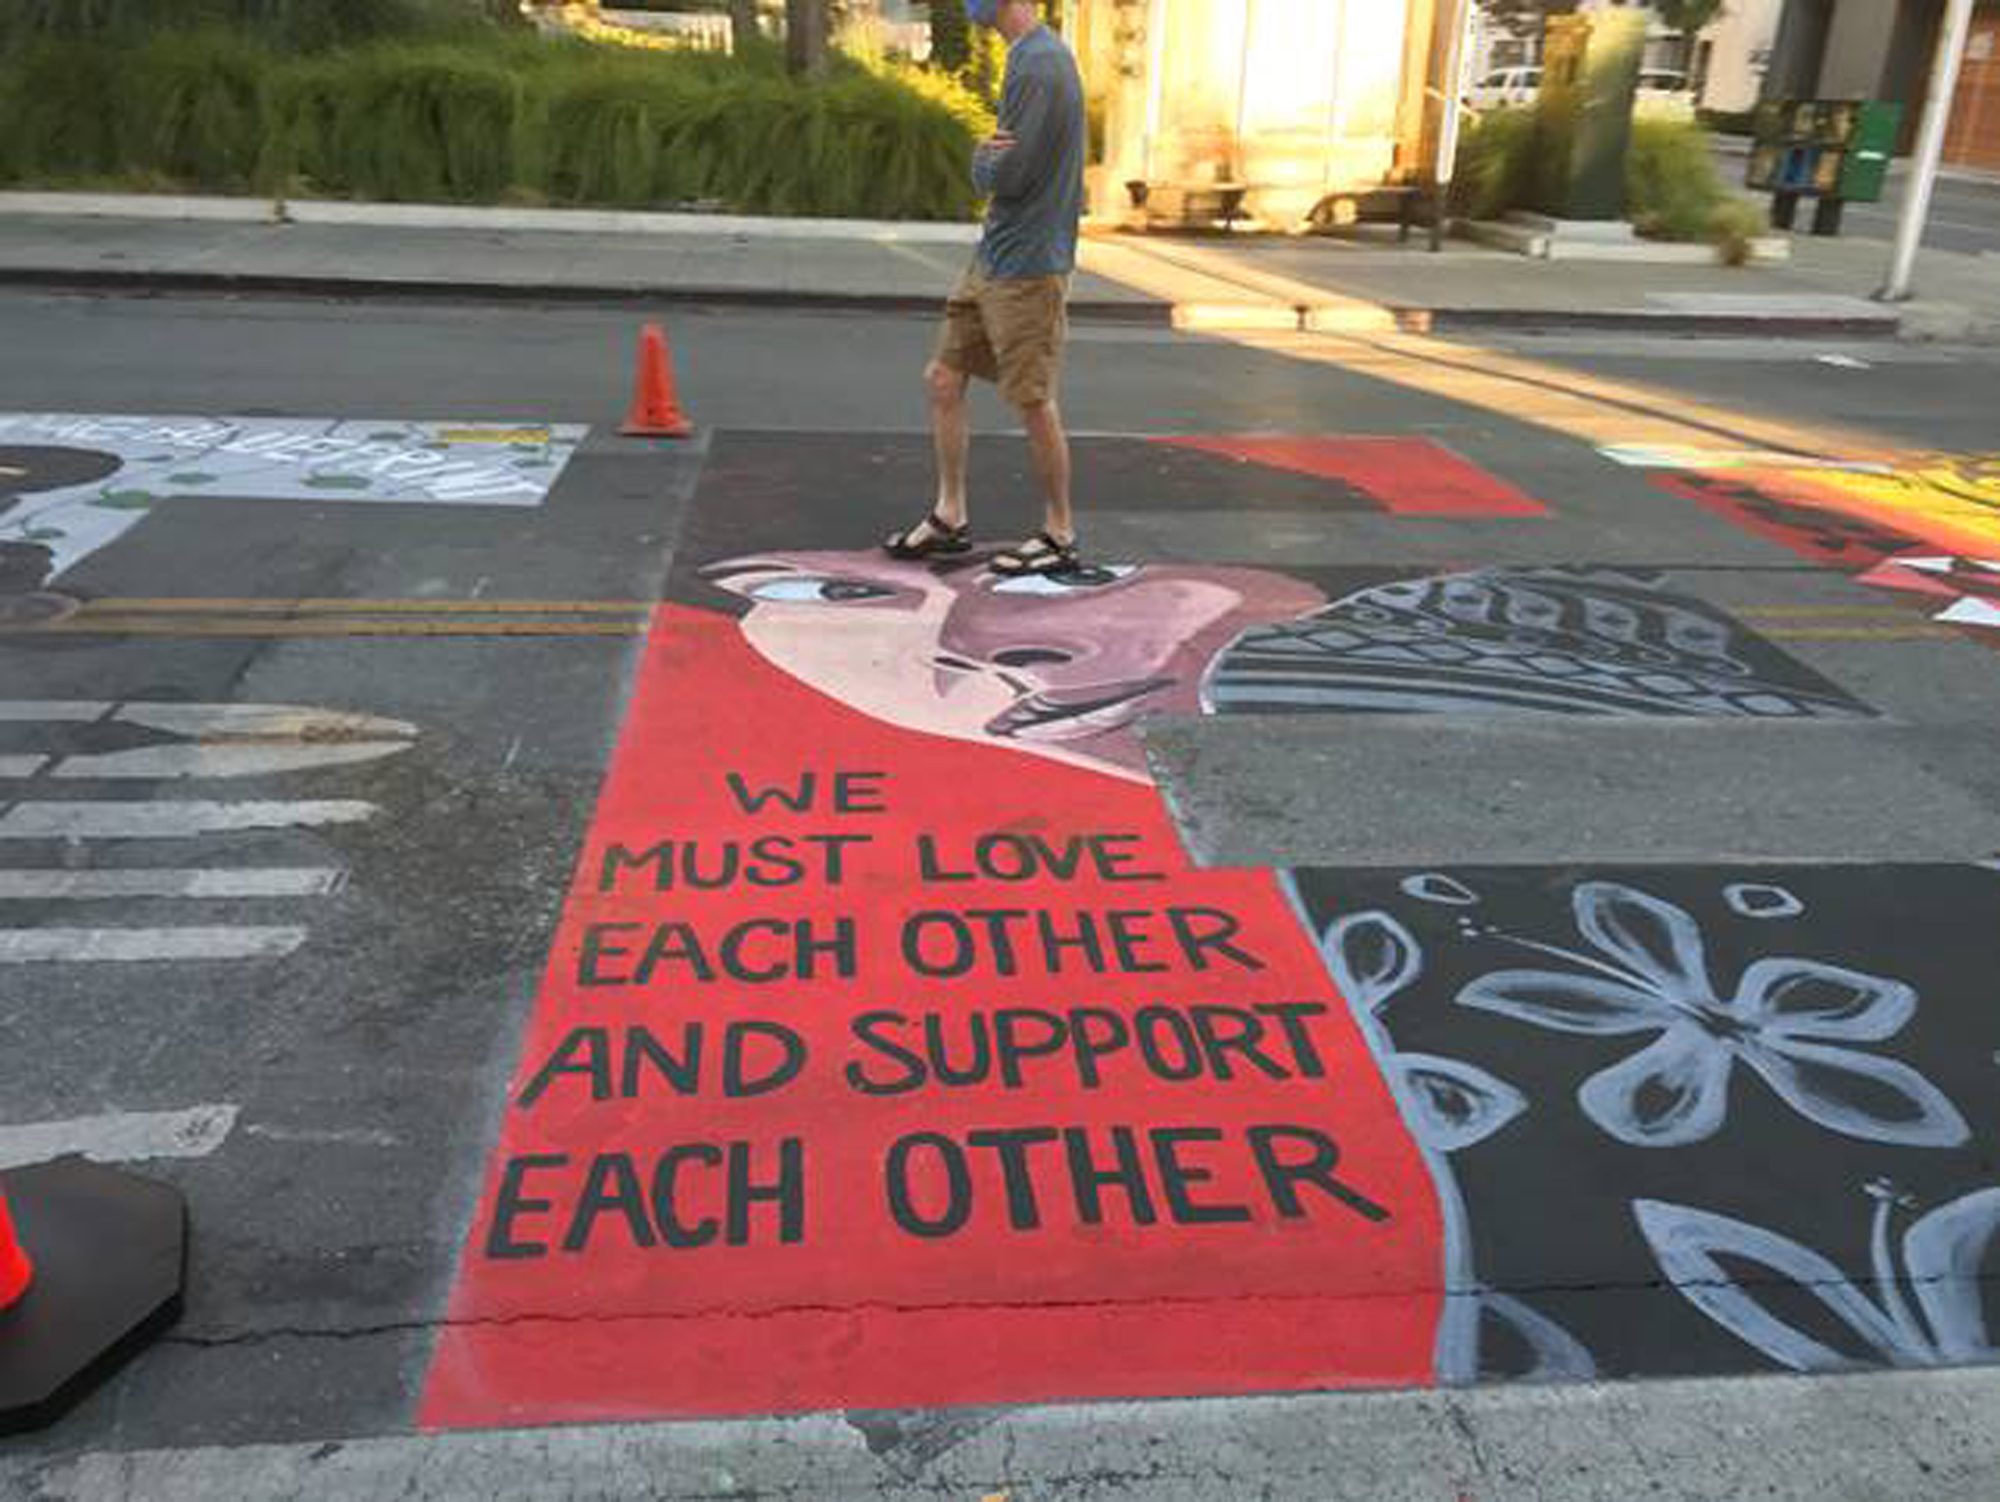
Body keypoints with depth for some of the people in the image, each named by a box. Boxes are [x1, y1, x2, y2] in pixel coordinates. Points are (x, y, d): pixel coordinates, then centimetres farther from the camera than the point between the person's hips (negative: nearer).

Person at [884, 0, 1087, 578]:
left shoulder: (1039, 64, -16)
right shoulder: (1032, 56, 14)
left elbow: (1011, 174, -20)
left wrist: (984, 158, 1)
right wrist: (991, 155, -9)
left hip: (1027, 266, -9)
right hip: (994, 258, 10)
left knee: (1033, 401, -1)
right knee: (943, 377, 10)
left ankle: (1060, 535, 12)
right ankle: (951, 517, 19)